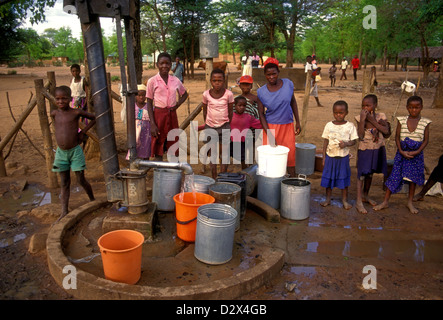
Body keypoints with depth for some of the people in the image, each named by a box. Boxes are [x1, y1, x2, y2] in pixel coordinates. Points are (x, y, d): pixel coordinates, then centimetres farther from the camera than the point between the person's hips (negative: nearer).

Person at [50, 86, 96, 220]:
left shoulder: (76, 112, -9)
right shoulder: (54, 114, 2)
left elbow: (93, 118, 4)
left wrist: (83, 131, -1)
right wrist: (61, 137, 10)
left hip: (75, 151, -3)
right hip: (60, 152, 4)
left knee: (81, 180, 3)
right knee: (64, 183, 7)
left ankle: (93, 200, 29)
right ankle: (64, 212, 9)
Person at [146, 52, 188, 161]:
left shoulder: (175, 80, 4)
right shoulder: (152, 81, -6)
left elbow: (184, 94, 21)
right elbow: (149, 103, -5)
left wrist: (178, 104, 0)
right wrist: (152, 124, -12)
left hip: (172, 115, 4)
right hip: (159, 114, -3)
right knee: (158, 148, 2)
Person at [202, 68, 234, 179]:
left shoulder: (229, 94, -10)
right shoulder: (206, 94, -7)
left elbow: (230, 111, 2)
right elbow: (205, 111, 6)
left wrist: (228, 125, 7)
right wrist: (206, 124, 9)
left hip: (224, 126, -1)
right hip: (210, 127, 1)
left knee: (225, 152, 2)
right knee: (213, 152, 8)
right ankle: (214, 177, 17)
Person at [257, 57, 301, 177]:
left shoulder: (288, 84, -3)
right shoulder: (261, 92, -8)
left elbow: (293, 102, 10)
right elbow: (261, 114, -4)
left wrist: (297, 122, 8)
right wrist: (269, 134, -12)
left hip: (287, 126, 2)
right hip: (271, 126, -1)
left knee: (290, 155, 7)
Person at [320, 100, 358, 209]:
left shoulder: (350, 126, -4)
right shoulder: (329, 125, 0)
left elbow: (353, 141, -1)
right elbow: (325, 141, 3)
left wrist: (346, 144, -23)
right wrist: (324, 157, 2)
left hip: (343, 157, -1)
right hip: (330, 156, 1)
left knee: (344, 178, 7)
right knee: (329, 177, 8)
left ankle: (344, 200, 21)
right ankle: (328, 199, 22)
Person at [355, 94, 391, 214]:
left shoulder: (381, 116, -3)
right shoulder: (360, 118, -11)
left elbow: (386, 131, -18)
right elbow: (360, 136, -21)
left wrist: (372, 120, -20)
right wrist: (363, 119, -26)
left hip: (378, 149, 4)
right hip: (364, 150, -3)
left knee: (370, 174, 17)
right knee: (362, 174, -4)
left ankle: (365, 195, 34)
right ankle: (359, 201, 0)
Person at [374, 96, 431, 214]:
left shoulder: (425, 122, -3)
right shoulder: (401, 120, -3)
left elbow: (426, 139, -1)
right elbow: (397, 137, -1)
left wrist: (417, 152, -14)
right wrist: (401, 151, -11)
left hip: (416, 154, 1)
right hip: (402, 152, -1)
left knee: (413, 177, 9)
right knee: (395, 176, -1)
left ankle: (410, 202, 24)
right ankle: (385, 201, 6)